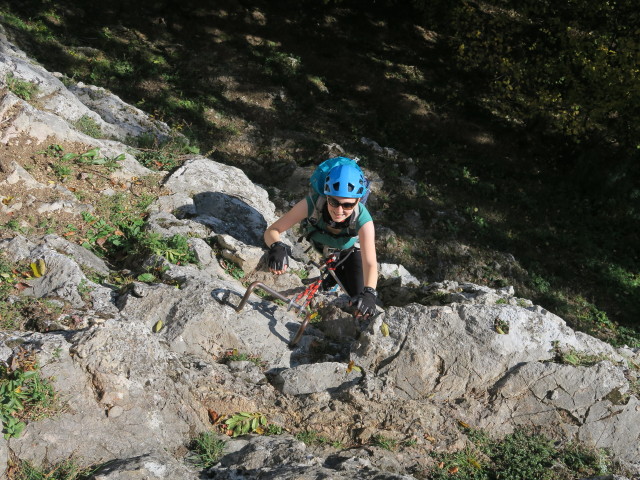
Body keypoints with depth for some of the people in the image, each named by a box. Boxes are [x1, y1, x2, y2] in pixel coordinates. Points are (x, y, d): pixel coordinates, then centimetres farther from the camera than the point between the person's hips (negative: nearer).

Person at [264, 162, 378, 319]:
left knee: (359, 297, -7)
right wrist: (277, 247, -61)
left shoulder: (363, 219, -43)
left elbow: (370, 263, -50)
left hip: (350, 250, -1)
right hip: (318, 246, 1)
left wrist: (369, 292, -70)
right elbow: (272, 231, -37)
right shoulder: (312, 204, -42)